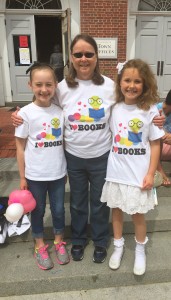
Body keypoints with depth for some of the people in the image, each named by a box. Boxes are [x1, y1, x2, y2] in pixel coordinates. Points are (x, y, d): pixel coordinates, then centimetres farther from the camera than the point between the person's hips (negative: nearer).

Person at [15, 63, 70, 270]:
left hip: (58, 173, 2)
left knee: (58, 209, 17)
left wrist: (67, 169, 7)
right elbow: (20, 147, -6)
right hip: (35, 175, -2)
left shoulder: (60, 112, -3)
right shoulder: (26, 113, -11)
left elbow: (64, 141, 6)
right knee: (38, 210, 16)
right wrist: (22, 177, -4)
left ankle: (59, 242, 41)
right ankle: (40, 246, 38)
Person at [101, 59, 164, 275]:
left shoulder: (150, 111, -10)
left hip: (138, 174, -3)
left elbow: (155, 144, -6)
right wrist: (108, 160, 2)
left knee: (137, 215, 13)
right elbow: (110, 137, 8)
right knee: (116, 210, 17)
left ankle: (140, 250, 39)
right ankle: (118, 246, 41)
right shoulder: (115, 108, -1)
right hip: (115, 172, 3)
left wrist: (151, 174, -9)